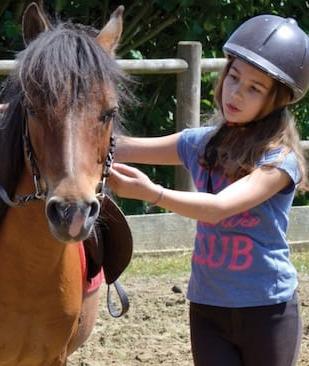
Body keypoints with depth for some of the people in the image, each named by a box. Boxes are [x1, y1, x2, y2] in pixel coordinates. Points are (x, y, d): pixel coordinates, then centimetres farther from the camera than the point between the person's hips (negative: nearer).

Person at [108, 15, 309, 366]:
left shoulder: (279, 158, -14)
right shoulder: (203, 143, 5)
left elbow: (218, 208, -27)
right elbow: (125, 147, 7)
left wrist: (151, 193, -39)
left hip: (267, 311, -4)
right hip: (207, 308, 4)